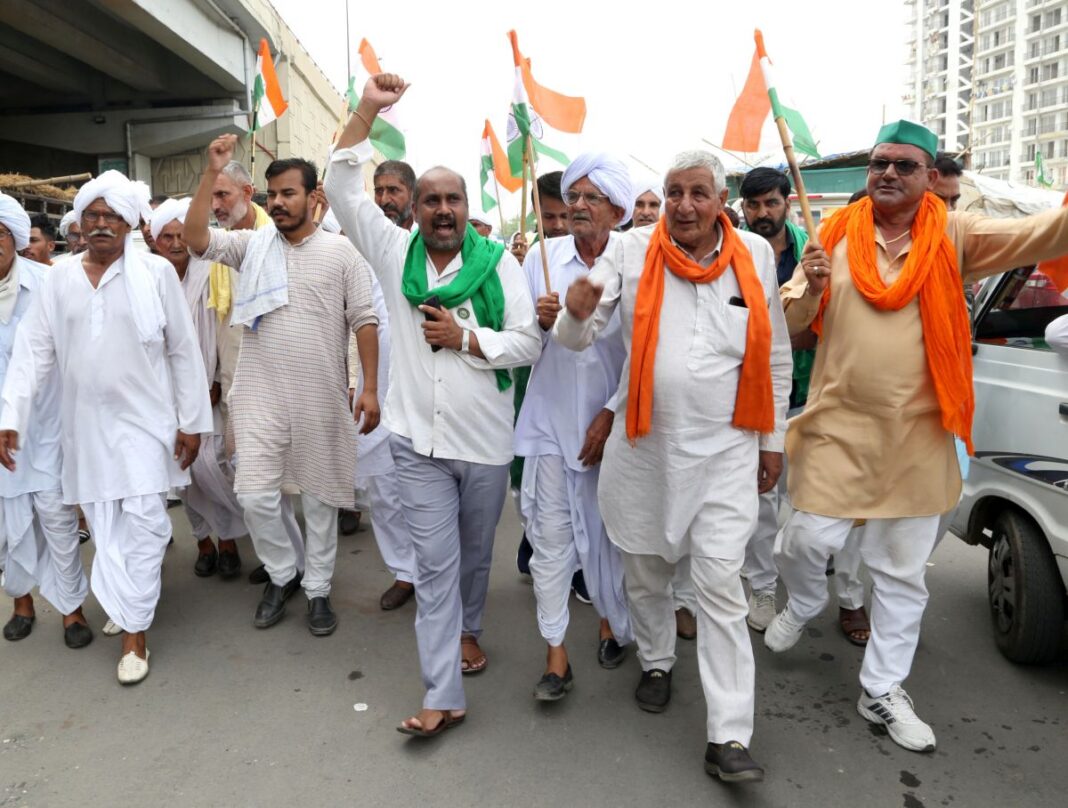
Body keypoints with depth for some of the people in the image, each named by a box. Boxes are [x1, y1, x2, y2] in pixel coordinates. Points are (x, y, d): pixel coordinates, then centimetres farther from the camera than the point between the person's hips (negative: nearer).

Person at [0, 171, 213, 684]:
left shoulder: (156, 273, -4)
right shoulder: (59, 279, 5)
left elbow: (184, 352, -4)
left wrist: (191, 421, -5)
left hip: (144, 420, -3)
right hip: (85, 425, 3)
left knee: (142, 524, -4)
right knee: (104, 528, 10)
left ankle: (133, 633, 5)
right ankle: (127, 608, 28)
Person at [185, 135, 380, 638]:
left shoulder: (340, 252, 0)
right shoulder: (251, 244, 7)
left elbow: (363, 321, -2)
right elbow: (196, 239, -6)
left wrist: (371, 387, -8)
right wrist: (212, 174, -12)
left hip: (322, 398, -2)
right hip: (260, 395, 2)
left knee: (319, 496, 8)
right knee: (254, 494, 0)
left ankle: (318, 590, 24)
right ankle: (282, 574, 25)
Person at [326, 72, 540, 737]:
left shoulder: (498, 263, -3)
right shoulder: (396, 252, 1)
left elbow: (529, 343, -5)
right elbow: (342, 188, -3)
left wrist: (467, 339, -16)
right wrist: (367, 111, -8)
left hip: (486, 442, 0)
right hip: (420, 440, 0)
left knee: (476, 553, 19)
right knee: (436, 564, 2)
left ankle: (467, 629, 47)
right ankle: (444, 696, 8)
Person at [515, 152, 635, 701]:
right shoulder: (542, 256, 2)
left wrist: (611, 415, -8)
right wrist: (539, 319, -13)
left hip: (608, 420, -1)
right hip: (550, 416, 2)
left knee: (608, 530, 11)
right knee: (550, 535, 2)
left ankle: (612, 621, 37)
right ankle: (556, 653, 14)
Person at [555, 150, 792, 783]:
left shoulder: (755, 255, 1)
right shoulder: (633, 250, -3)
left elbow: (776, 354, 9)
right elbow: (577, 339, -6)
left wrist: (772, 440, 9)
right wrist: (579, 314, -30)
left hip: (725, 450, -1)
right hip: (645, 445, 1)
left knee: (720, 583, -4)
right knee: (645, 570, 16)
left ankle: (730, 736, 4)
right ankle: (657, 661, 44)